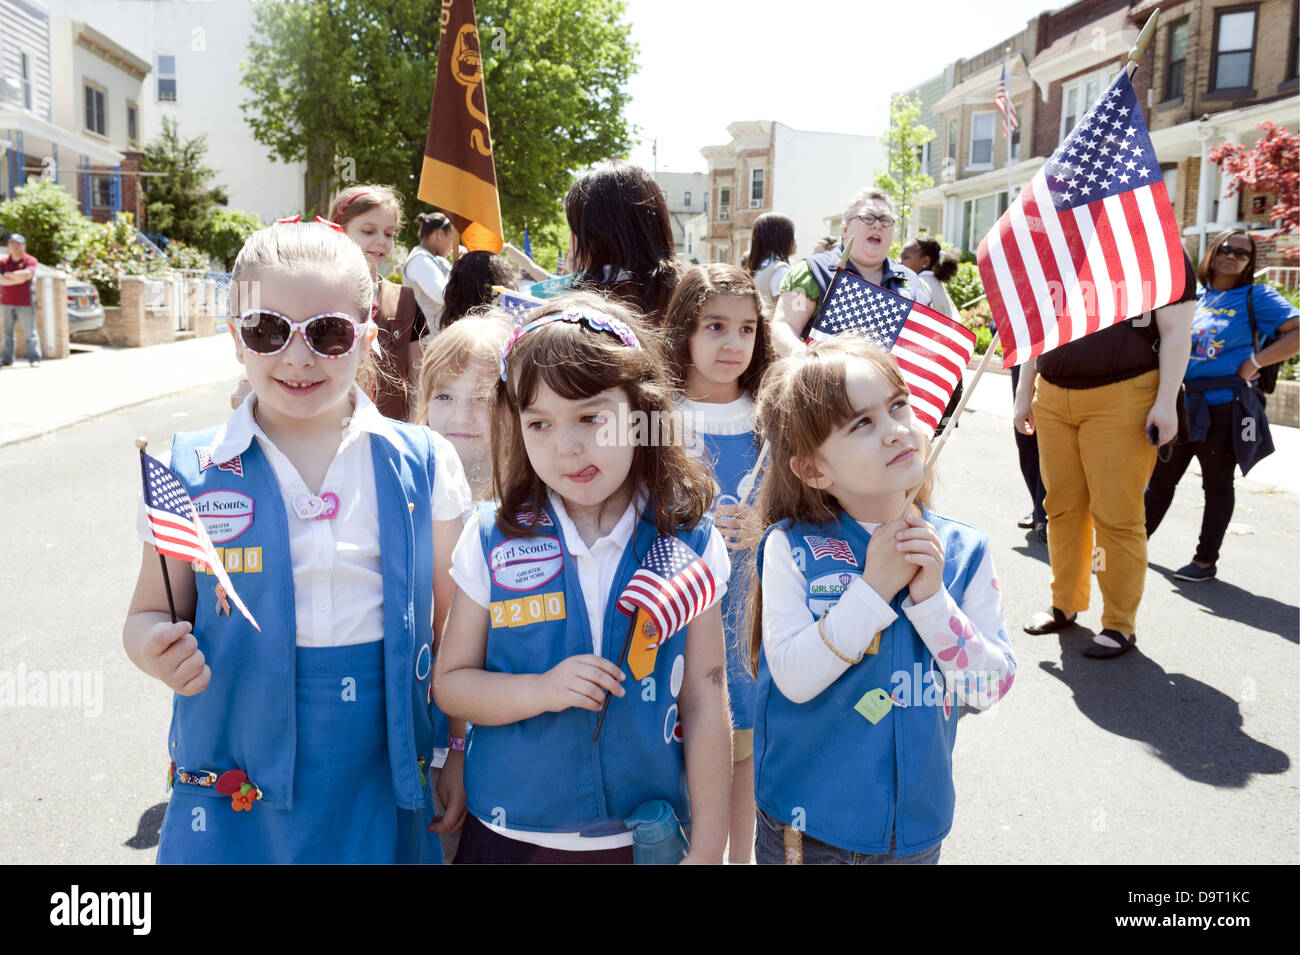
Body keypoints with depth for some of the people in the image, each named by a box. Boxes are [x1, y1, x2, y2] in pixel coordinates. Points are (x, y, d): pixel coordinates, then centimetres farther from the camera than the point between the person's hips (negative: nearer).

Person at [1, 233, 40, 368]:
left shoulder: (30, 260, -1)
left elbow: (26, 274, -18)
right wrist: (17, 280, -14)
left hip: (25, 303, -4)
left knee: (30, 332, -4)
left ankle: (34, 359, -2)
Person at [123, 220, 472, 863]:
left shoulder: (421, 465, -4)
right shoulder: (190, 472, -4)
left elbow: (451, 619, 3)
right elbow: (151, 612, 4)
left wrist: (461, 752, 4)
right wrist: (154, 648, -18)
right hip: (234, 784, 0)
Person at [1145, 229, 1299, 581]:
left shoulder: (1256, 297, -1)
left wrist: (1254, 362, -16)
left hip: (1223, 407, -4)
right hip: (1181, 403, 5)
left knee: (1217, 484, 6)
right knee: (1160, 477, 11)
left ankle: (1206, 560, 13)